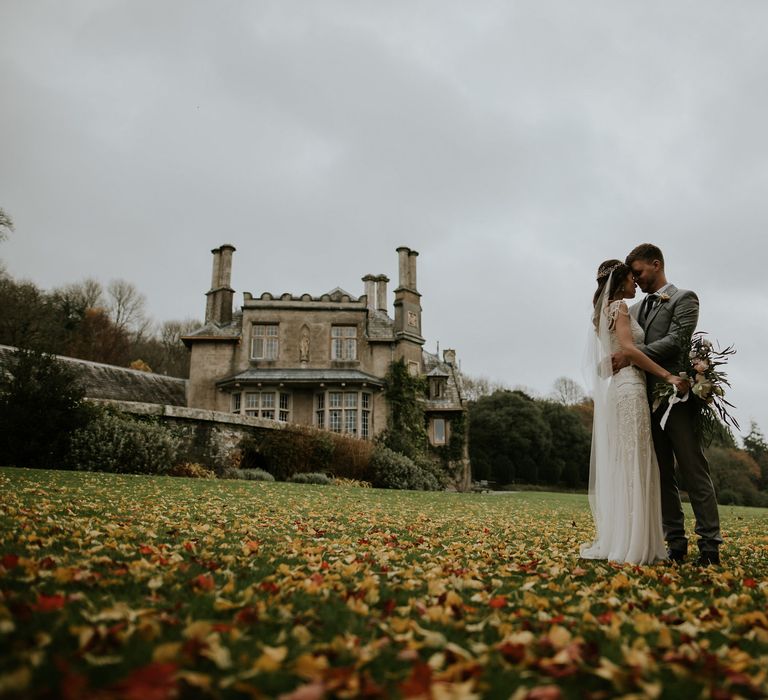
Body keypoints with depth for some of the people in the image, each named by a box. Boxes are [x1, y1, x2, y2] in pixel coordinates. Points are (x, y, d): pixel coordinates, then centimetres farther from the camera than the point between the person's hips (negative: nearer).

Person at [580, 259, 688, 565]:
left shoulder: (605, 311, 23)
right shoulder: (619, 306, -4)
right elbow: (628, 348, -17)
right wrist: (667, 375, -17)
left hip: (614, 389, 9)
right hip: (628, 387, -9)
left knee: (618, 465, 7)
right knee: (632, 463, -9)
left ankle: (617, 540, 10)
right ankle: (632, 544, -8)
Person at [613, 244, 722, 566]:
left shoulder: (684, 298, 2)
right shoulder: (635, 309, 21)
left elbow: (676, 341, -12)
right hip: (647, 398, 6)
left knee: (694, 471, -4)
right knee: (662, 474, 6)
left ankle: (709, 544, 0)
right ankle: (675, 543, 11)